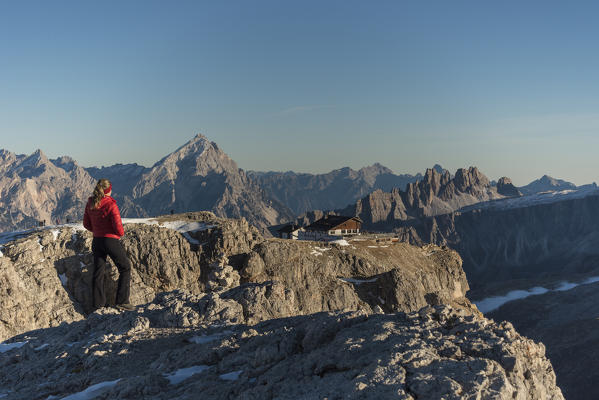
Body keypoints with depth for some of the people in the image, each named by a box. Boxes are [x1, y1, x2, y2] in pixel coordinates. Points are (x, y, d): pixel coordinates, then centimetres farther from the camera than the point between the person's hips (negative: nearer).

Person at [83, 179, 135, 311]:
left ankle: (99, 303, 19)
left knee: (98, 271, 13)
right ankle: (122, 301, 2)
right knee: (125, 268, 7)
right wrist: (121, 233, 3)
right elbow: (118, 228, -18)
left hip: (97, 241, 6)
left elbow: (86, 224, 10)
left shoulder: (90, 204, 1)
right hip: (111, 241, -6)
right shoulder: (111, 205, -19)